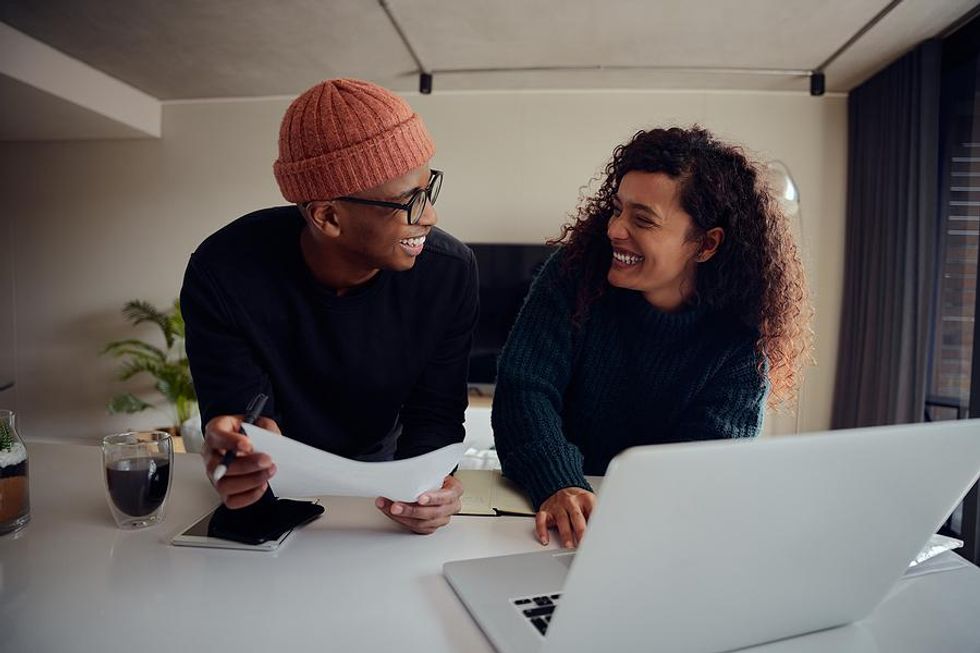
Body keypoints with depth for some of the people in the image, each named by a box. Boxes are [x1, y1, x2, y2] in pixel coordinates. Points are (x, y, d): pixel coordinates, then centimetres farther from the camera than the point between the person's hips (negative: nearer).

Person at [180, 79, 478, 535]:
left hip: (378, 471, 0)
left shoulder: (450, 271, -19)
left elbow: (435, 415, -13)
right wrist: (237, 456, -41)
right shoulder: (224, 274, -24)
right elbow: (234, 419, -18)